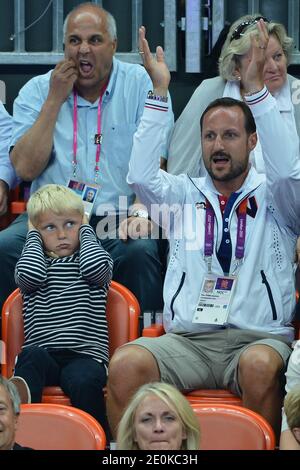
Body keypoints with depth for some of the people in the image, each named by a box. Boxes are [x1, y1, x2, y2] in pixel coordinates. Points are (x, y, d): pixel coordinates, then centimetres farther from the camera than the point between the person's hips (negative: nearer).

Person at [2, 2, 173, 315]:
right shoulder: (37, 90, 10)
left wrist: (140, 211, -20)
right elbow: (25, 168, -1)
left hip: (117, 218, -1)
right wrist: (55, 100, -3)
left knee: (140, 249, -34)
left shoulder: (141, 84, 5)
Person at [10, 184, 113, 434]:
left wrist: (86, 231, 11)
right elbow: (31, 274, -7)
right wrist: (33, 236, 12)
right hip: (42, 355, 1)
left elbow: (95, 267, -9)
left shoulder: (88, 260, 18)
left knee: (85, 381, -35)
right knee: (31, 356, -36)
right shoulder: (34, 262, 20)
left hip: (85, 355, -1)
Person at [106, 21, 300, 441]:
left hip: (259, 337, -2)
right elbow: (141, 177, 0)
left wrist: (256, 89, -16)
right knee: (125, 365, -29)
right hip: (188, 339, 2)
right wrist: (158, 92, -4)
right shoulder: (185, 196, 19)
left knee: (260, 366, -39)